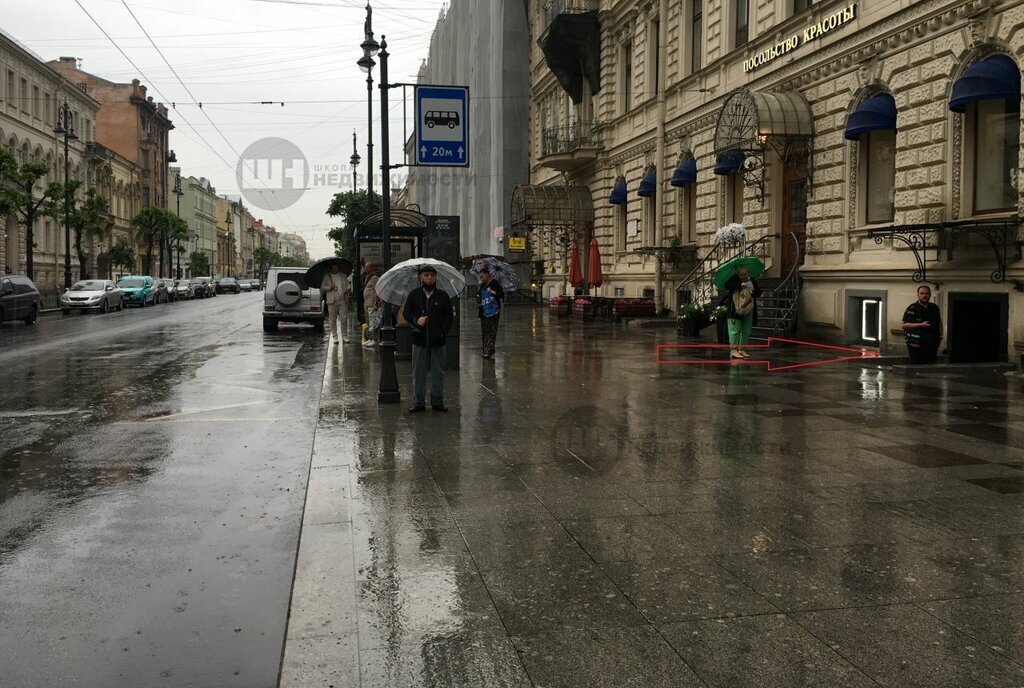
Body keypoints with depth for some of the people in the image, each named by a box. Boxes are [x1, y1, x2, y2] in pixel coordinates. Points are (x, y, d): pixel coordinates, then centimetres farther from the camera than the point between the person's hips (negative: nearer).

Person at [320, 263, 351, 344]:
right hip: (332, 301, -1)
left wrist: (348, 290, -3)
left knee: (344, 319, -2)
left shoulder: (343, 275, 16)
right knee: (332, 320, 0)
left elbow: (347, 285, 19)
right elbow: (322, 288, 7)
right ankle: (334, 336, 7)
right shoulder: (326, 276, 9)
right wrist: (330, 287, -10)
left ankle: (344, 335, 7)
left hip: (343, 301, 1)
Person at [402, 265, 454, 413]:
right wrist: (416, 320, -11)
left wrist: (443, 331, -3)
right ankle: (418, 402, 12)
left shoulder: (443, 296, 5)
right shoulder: (414, 295, 6)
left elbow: (449, 316, 9)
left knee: (438, 373, 6)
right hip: (419, 340, 0)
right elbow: (405, 313, 8)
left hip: (438, 340, 0)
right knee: (418, 373, 4)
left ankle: (437, 401, 16)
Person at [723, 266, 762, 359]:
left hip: (749, 309, 5)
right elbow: (726, 285, -20)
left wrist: (753, 292, -17)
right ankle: (733, 350, -4)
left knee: (746, 331, 7)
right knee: (735, 329, -7)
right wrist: (740, 285, -26)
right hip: (736, 309, -5)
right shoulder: (734, 279, -4)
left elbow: (759, 292, 5)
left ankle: (741, 349, 16)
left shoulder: (753, 281, 7)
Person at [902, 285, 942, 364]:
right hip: (916, 345, -5)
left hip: (932, 345, 6)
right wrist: (921, 325, -18)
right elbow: (904, 325, -11)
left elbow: (939, 322, 28)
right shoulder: (912, 309, -4)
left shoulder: (934, 308, 15)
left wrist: (940, 335, 14)